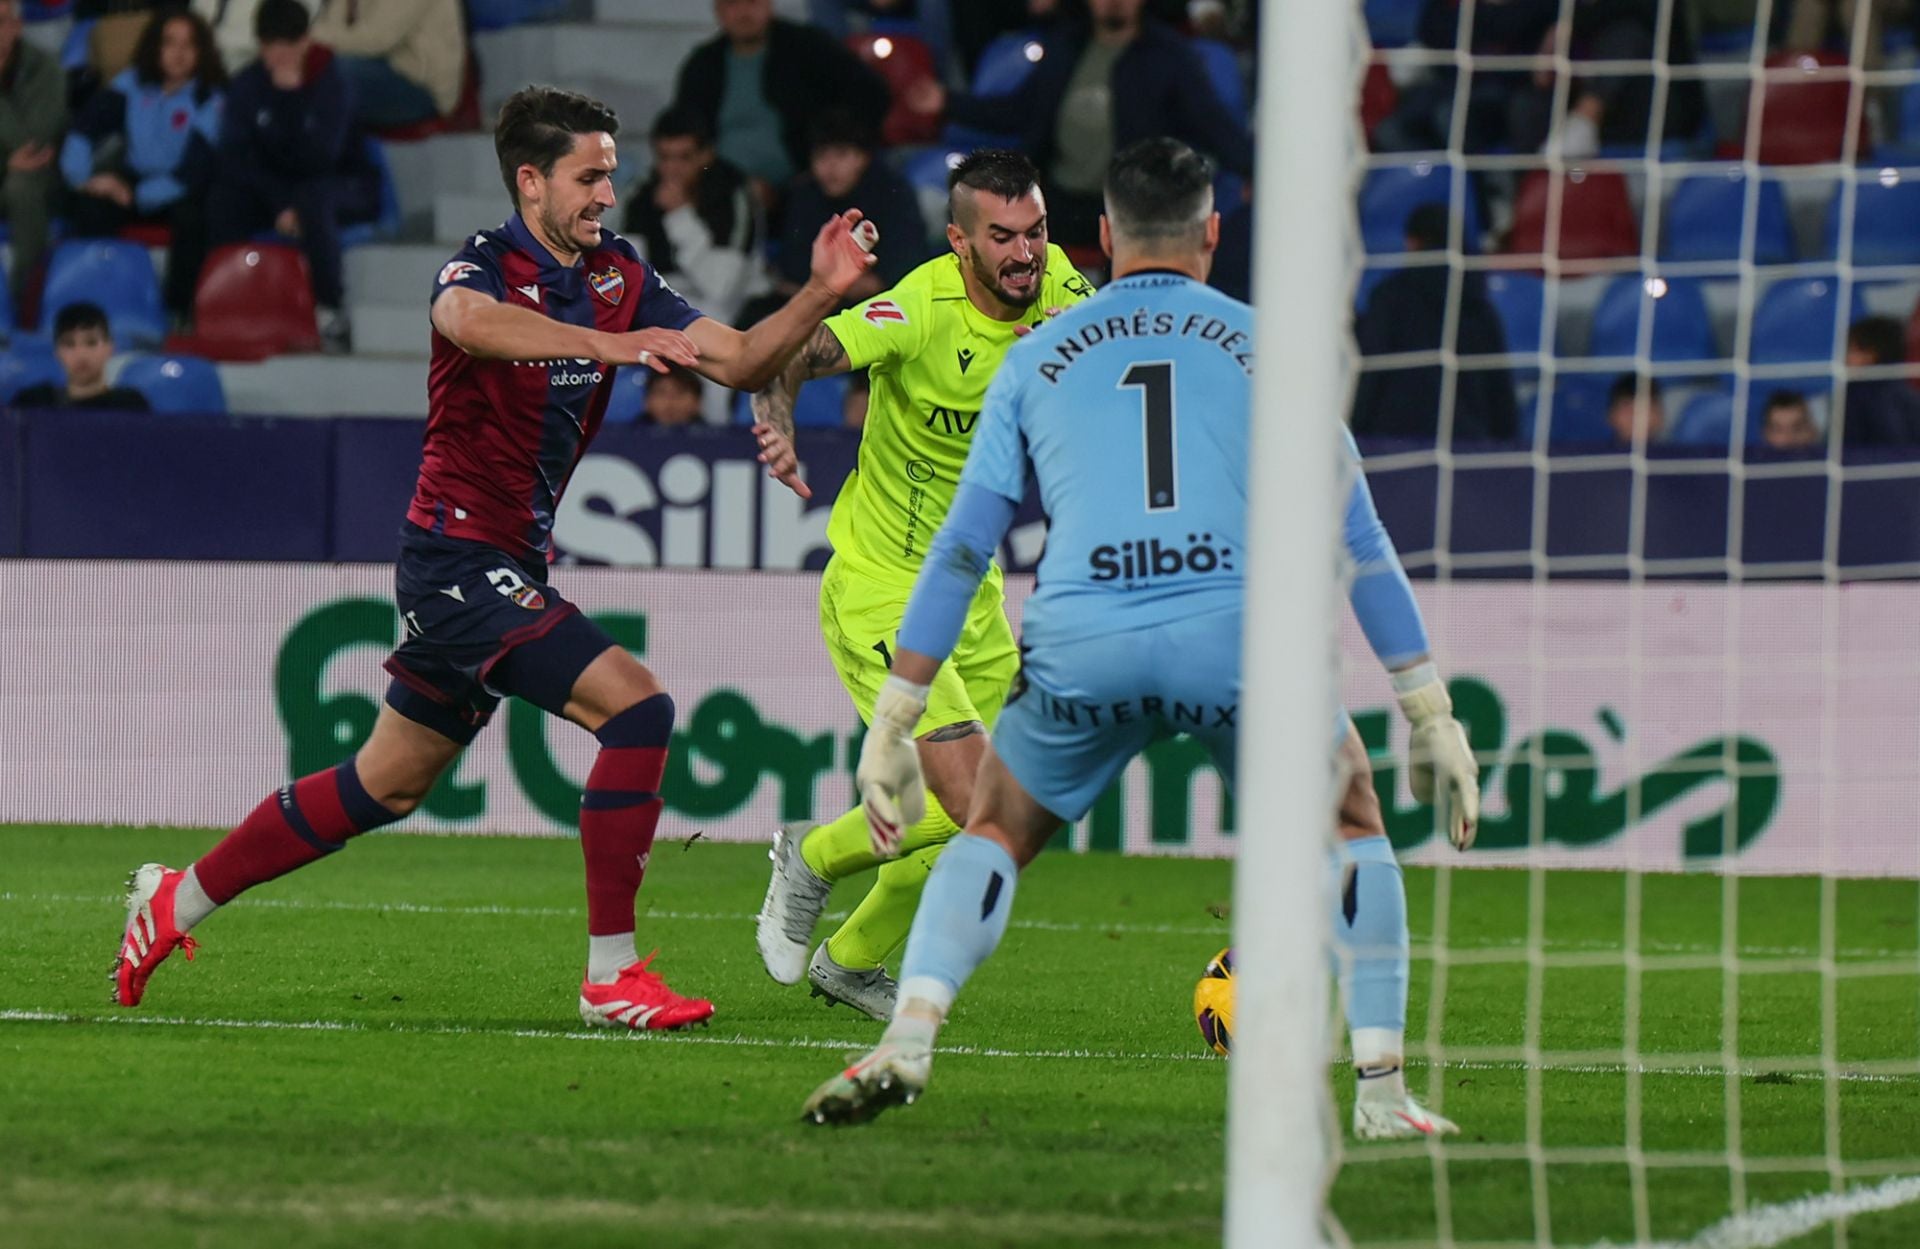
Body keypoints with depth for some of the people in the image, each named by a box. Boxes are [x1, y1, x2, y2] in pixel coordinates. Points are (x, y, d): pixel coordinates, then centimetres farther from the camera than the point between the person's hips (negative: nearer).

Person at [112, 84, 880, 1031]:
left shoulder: (616, 278, 7)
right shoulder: (484, 266, -16)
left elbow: (738, 361, 4)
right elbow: (467, 318, -41)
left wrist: (819, 296, -13)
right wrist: (604, 342, -55)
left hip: (508, 569, 9)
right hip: (460, 554, -9)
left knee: (388, 785, 18)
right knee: (636, 705, -19)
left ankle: (177, 900, 32)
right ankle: (610, 978, -15)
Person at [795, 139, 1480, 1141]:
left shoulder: (1037, 358, 20)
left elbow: (960, 549, 18)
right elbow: (1357, 539, 14)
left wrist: (893, 723, 21)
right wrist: (1430, 712, 17)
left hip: (1079, 644, 1)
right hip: (1238, 627, -1)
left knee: (995, 833, 24)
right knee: (1349, 826, 21)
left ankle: (906, 1040, 2)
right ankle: (1382, 1089, 10)